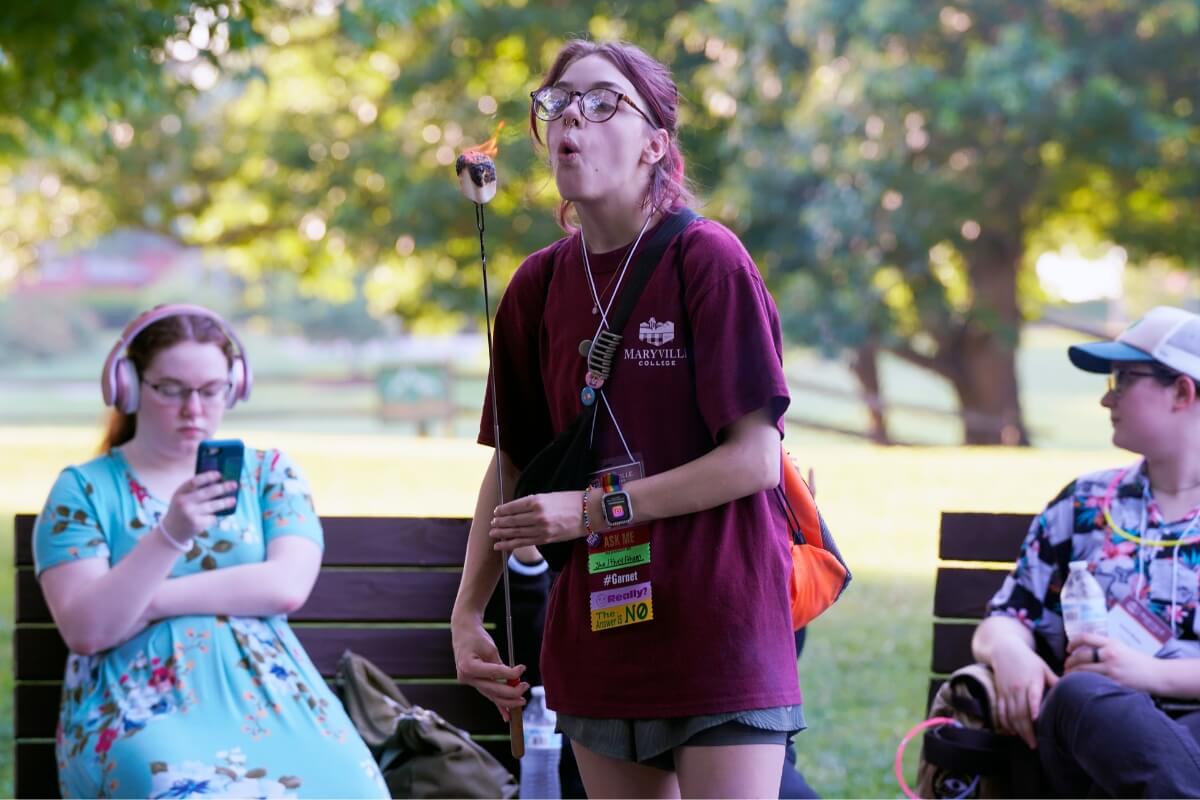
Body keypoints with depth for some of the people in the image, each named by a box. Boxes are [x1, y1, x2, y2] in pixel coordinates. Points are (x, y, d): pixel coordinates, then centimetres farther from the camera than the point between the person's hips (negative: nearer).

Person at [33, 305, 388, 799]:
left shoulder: (269, 473, 15)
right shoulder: (83, 489, 8)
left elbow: (288, 586, -3)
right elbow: (85, 630, -6)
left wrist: (150, 601, -7)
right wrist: (169, 535, -19)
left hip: (266, 693, 2)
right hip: (139, 706, -2)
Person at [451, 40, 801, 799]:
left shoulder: (707, 260, -9)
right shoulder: (539, 286, 7)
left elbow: (756, 459, -12)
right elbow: (513, 464, 13)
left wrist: (596, 507, -14)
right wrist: (467, 612, 4)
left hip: (720, 631, -5)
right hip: (601, 640, 5)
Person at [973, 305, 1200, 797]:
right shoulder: (1084, 503, 24)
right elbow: (1003, 623, 19)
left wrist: (1153, 673, -15)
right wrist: (1010, 652, -6)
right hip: (1089, 720, 3)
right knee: (1081, 695, -38)